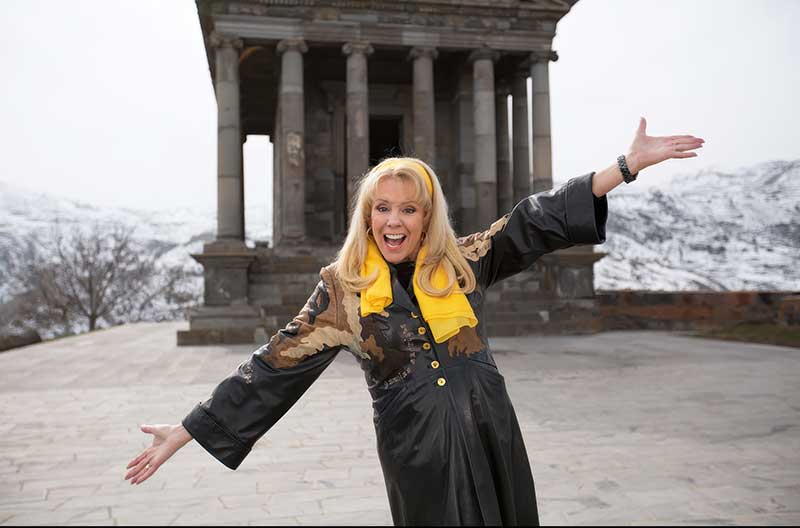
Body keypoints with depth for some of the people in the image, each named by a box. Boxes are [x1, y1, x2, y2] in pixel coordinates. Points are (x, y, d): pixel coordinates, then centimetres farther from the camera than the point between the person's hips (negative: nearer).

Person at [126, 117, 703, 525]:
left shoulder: (463, 261, 1)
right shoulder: (343, 286, -3)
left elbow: (537, 221, -2)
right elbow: (274, 367, -4)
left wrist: (629, 164, -7)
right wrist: (186, 431, -7)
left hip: (491, 432, 3)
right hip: (418, 450, -2)